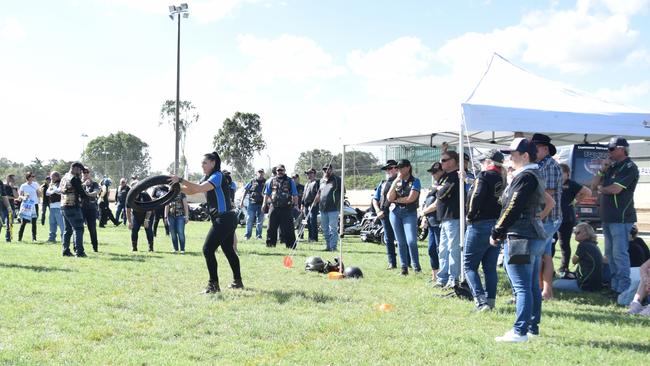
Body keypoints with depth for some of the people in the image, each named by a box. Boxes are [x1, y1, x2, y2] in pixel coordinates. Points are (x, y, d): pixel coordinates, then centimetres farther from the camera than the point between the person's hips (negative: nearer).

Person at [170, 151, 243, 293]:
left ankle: (213, 284, -8)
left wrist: (181, 180, -28)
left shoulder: (218, 176, -13)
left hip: (224, 219, -10)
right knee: (228, 250, 19)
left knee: (208, 249, -11)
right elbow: (190, 191, 12)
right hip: (227, 219, 10)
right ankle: (237, 281, 31)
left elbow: (199, 188, -28)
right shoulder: (207, 178, 16)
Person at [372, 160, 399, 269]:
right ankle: (392, 263, 13)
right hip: (385, 214, 5)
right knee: (388, 239, 7)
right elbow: (375, 199, 21)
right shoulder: (383, 183, 19)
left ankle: (407, 262, 4)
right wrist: (378, 211, 6)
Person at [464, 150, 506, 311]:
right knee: (490, 267, 14)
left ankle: (481, 299, -11)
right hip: (498, 227, 7)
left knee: (469, 265, 0)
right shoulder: (504, 179, 10)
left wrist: (470, 216, -10)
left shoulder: (485, 176, -10)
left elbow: (477, 197, -22)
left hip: (480, 225, -7)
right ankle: (490, 300, 14)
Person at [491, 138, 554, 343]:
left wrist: (496, 233, -11)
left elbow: (512, 209, -18)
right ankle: (533, 326, 22)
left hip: (520, 239, -10)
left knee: (522, 288, -9)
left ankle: (520, 332, -8)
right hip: (536, 236, 10)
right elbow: (549, 202, 25)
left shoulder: (525, 177, -15)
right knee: (533, 286, 14)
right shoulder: (535, 176, 16)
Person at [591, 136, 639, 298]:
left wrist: (601, 188, 2)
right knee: (610, 253, 12)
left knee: (620, 254, -10)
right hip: (607, 217, 9)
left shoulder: (629, 167, -9)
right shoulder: (611, 167, 18)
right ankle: (615, 286, 19)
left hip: (621, 218, -9)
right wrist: (602, 169, 1)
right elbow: (593, 185, 15)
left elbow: (615, 189, -18)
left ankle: (623, 289, -8)